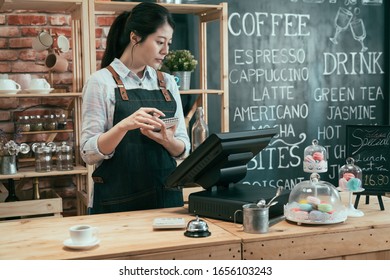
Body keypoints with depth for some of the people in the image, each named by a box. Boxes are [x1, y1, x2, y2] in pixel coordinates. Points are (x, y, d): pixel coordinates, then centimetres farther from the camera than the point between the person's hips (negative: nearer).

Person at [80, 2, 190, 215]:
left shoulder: (167, 83, 8)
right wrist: (124, 125, -27)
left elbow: (183, 149, 8)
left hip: (166, 197, 5)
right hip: (117, 203, -4)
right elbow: (89, 153, -11)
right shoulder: (101, 81, -7)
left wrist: (167, 140, -14)